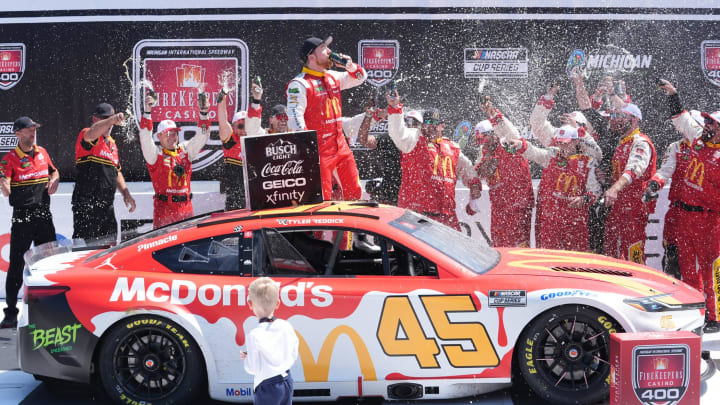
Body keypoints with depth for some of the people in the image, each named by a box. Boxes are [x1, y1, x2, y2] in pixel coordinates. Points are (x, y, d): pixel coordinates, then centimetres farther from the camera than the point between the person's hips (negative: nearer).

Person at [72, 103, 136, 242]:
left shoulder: (112, 143, 20)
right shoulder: (85, 135, -4)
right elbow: (91, 134, -31)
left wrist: (125, 192, 14)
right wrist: (111, 120, -48)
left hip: (107, 206, 8)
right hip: (86, 204, -8)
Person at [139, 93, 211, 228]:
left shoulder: (185, 150, 12)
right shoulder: (155, 153, 1)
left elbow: (201, 137, 10)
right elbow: (145, 137, -13)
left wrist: (203, 114, -3)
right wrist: (147, 112, -21)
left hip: (185, 207, 4)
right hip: (164, 207, -4)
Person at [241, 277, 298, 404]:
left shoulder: (254, 336, -22)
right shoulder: (286, 327, -4)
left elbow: (253, 368, -16)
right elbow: (293, 356, 6)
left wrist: (246, 358, 3)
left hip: (267, 388, -6)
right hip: (287, 380, 6)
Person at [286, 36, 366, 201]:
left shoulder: (333, 77, 14)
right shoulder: (299, 84, -9)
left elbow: (360, 77, 27)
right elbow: (294, 117, -16)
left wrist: (350, 66, 5)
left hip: (340, 145, 8)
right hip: (318, 149, -7)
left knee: (354, 191, 11)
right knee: (322, 199, -7)